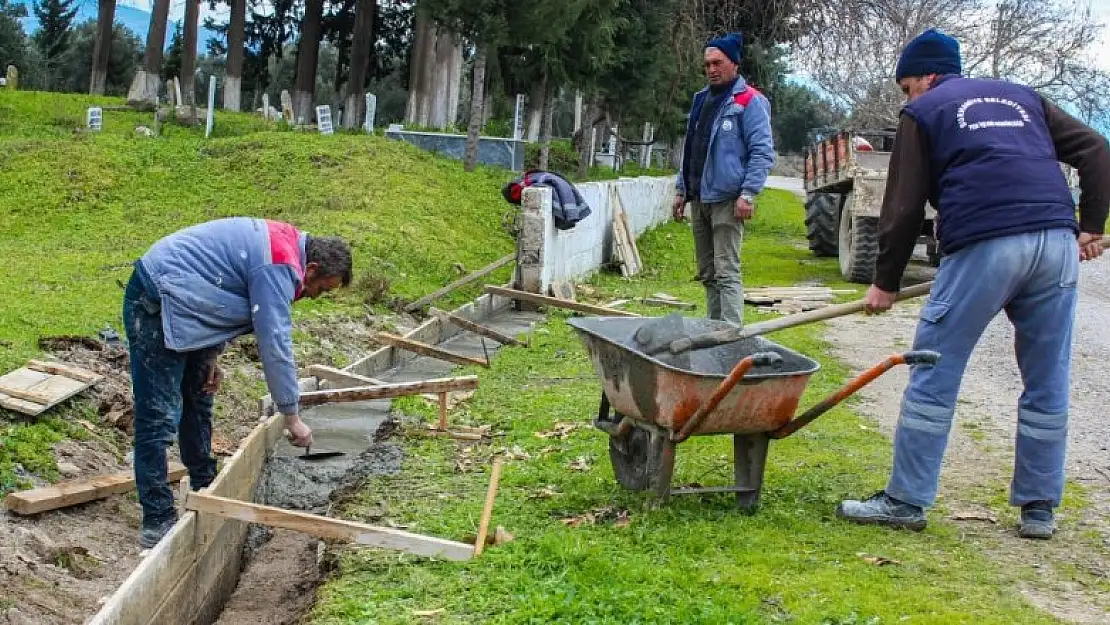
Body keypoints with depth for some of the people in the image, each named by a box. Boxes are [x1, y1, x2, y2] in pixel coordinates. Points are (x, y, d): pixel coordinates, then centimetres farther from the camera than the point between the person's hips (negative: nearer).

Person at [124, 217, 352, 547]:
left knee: (198, 398, 20)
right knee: (159, 416, -10)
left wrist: (209, 357, 10)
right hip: (154, 305, -11)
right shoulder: (280, 267, -21)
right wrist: (292, 417, -15)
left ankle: (204, 489, 34)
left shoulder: (280, 241, 9)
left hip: (180, 303, 11)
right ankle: (157, 520, -7)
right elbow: (275, 344, -23)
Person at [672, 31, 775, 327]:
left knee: (726, 273, -12)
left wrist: (748, 194, -20)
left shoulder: (749, 101, -7)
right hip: (698, 199, 8)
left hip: (726, 200, -8)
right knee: (707, 274, 12)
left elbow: (763, 152, -12)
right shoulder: (702, 99, 17)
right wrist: (682, 189, 19)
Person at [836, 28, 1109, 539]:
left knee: (934, 377, 5)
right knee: (1047, 383, 12)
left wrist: (885, 282, 16)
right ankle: (1040, 509, 18)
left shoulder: (924, 112, 15)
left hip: (983, 247, -5)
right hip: (1057, 245, 5)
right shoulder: (1021, 97, 28)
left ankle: (906, 501, 9)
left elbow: (904, 207, 9)